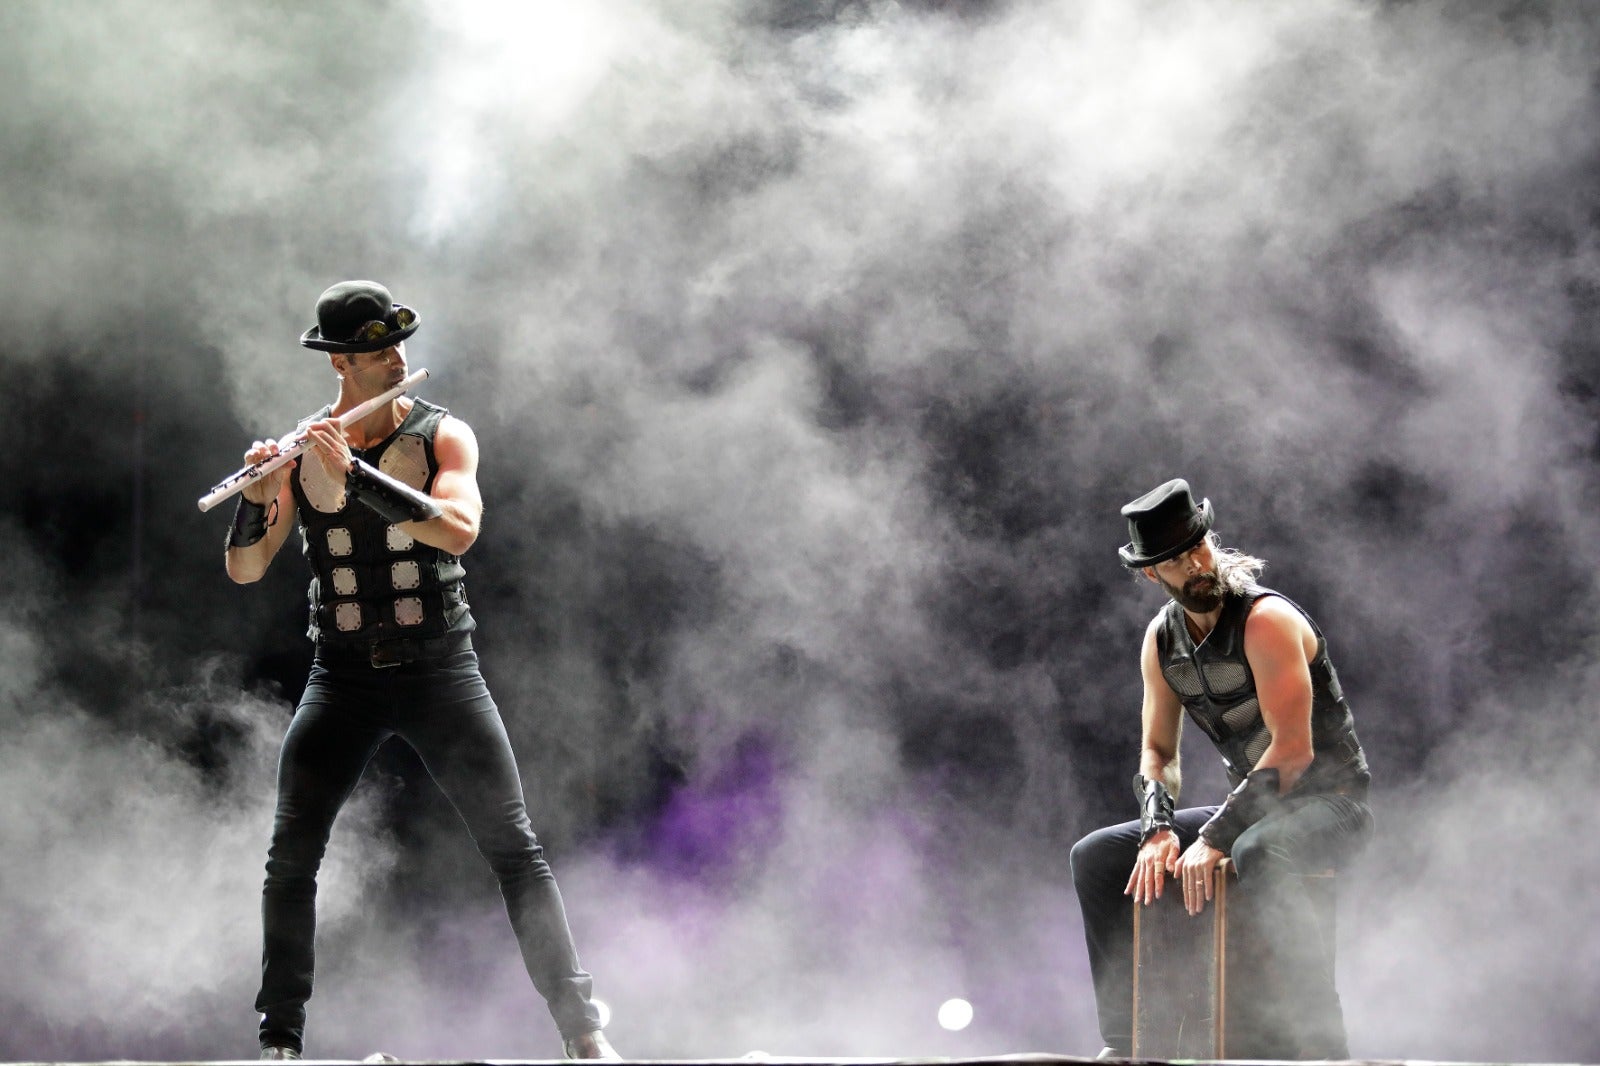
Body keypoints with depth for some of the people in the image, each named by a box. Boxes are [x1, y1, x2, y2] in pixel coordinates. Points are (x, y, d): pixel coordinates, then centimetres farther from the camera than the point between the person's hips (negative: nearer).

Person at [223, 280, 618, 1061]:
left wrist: (354, 472, -27)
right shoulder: (299, 453, 3)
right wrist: (256, 497, -21)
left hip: (440, 669, -1)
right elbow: (244, 570, -1)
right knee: (291, 856, -7)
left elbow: (458, 528, -21)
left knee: (514, 849, -7)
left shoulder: (443, 436, -2)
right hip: (343, 676, 2)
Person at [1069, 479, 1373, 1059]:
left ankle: (1322, 1043, -38)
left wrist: (1214, 840, -28)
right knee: (1095, 857, 1)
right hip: (1256, 807, 8)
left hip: (1329, 800, -8)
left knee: (1257, 853, -42)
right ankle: (1121, 1040, 1)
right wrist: (1158, 829, -12)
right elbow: (1157, 751, 9)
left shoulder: (1266, 620, -20)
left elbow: (1293, 749, -25)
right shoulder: (1162, 639, 5)